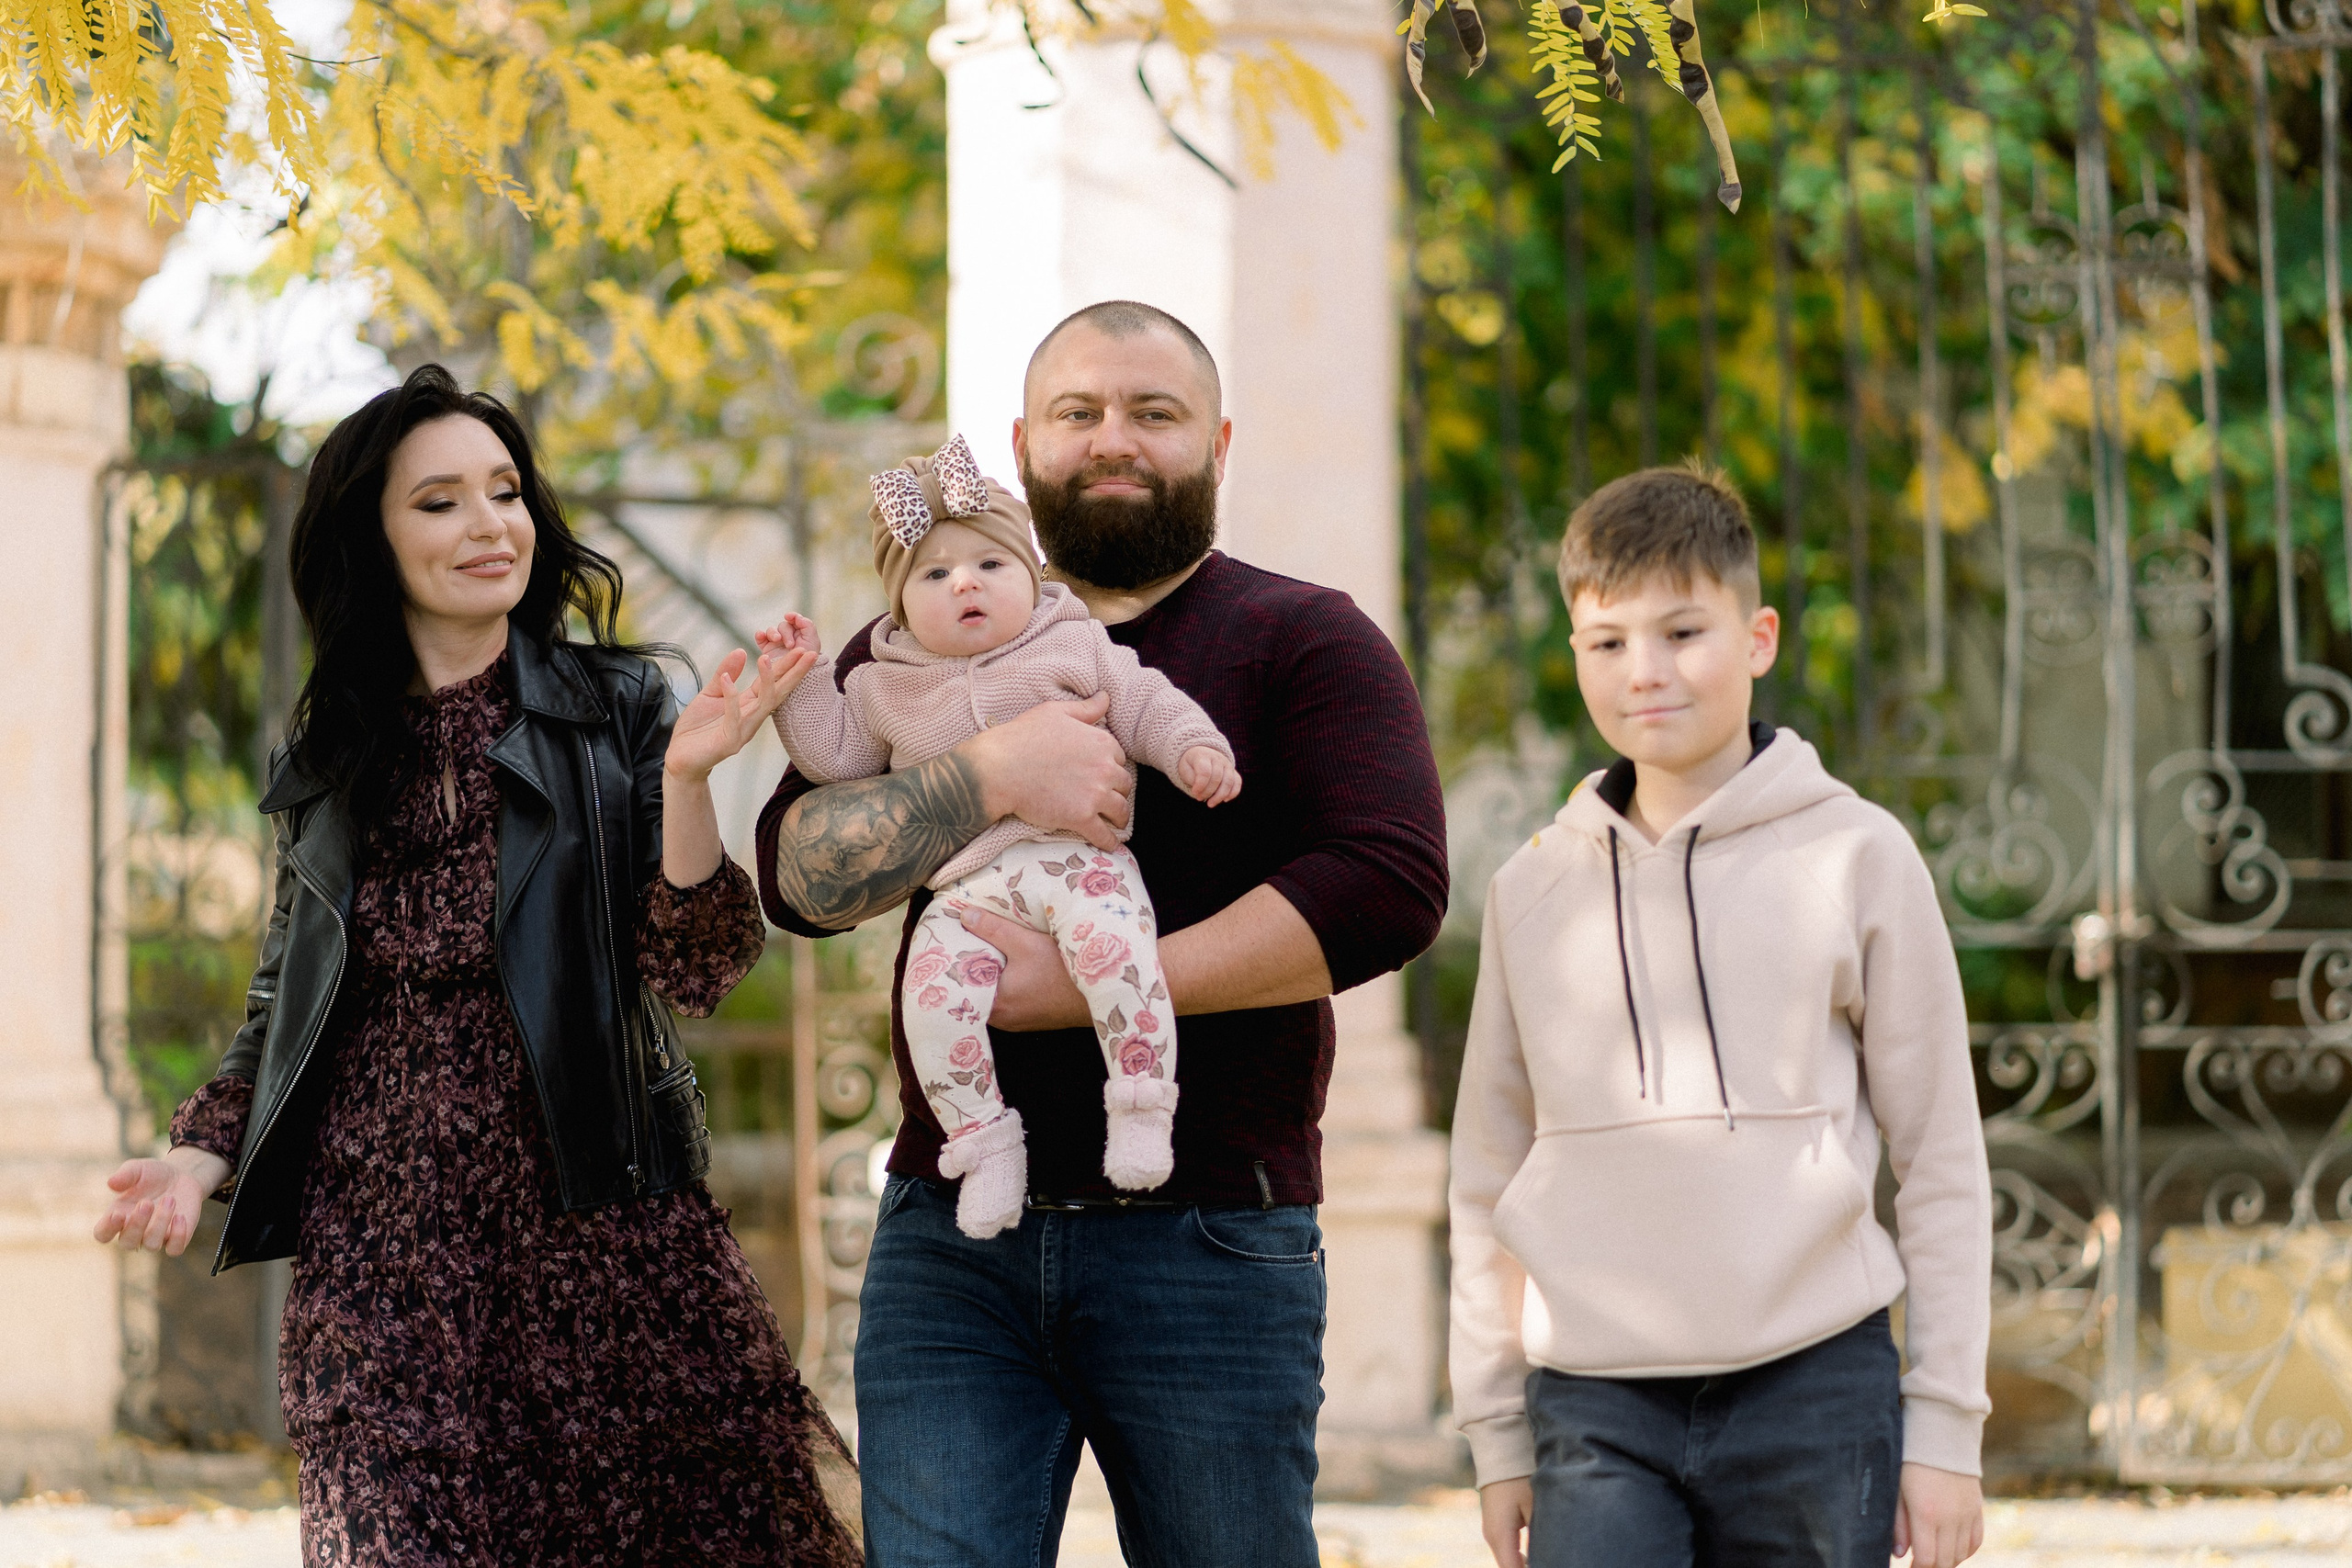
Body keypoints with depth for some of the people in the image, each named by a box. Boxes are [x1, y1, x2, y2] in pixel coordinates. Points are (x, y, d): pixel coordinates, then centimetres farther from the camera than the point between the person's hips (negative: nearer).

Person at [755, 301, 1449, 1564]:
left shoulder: (1304, 644, 4)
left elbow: (1391, 887, -12)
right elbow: (799, 877, 2)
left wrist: (1085, 988, -15)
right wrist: (991, 776, -17)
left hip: (1210, 1245, -2)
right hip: (950, 1244, 2)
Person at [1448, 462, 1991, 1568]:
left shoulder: (1855, 859, 2)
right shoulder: (1533, 892, 9)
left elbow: (1942, 1159, 3)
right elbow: (1489, 1182, 15)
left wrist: (1944, 1427, 0)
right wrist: (1496, 1434, 12)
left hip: (1813, 1391, -1)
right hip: (1597, 1409, 2)